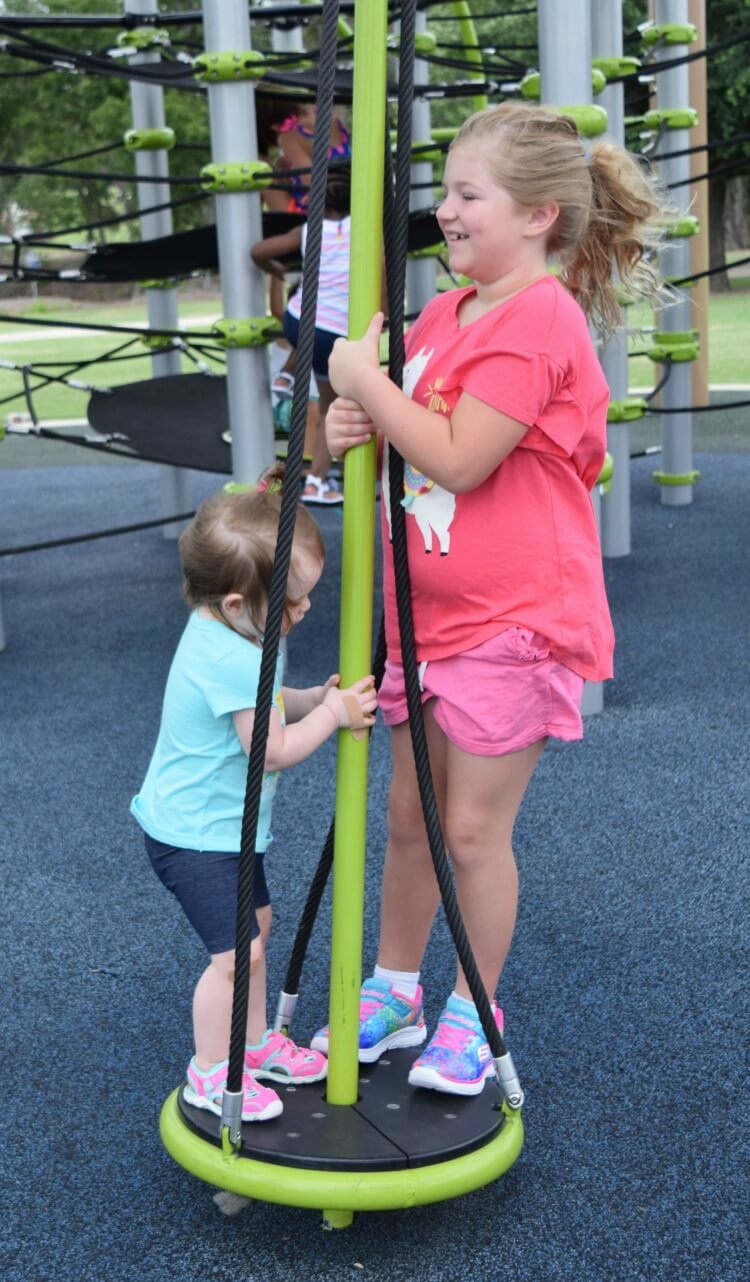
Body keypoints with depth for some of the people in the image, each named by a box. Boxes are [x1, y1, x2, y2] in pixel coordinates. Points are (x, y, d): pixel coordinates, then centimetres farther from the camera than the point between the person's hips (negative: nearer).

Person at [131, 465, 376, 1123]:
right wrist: (333, 711, -14)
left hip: (225, 825, 11)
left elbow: (267, 705, 16)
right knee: (238, 950, -6)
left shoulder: (224, 633, 2)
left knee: (257, 925, 21)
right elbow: (274, 749, -26)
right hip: (195, 834, -11)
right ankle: (209, 1074, 11)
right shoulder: (233, 660, -31)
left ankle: (254, 1042, 37)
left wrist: (318, 697, -1)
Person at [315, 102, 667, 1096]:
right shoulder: (441, 315, 8)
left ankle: (473, 1015, 22)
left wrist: (366, 378, -15)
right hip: (429, 610, 8)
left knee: (473, 828, 2)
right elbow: (412, 438, 18)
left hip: (514, 621, -8)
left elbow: (457, 460, -24)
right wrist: (355, 429, -4)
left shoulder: (540, 318, -19)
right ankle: (393, 990, 33)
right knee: (409, 815, 17)